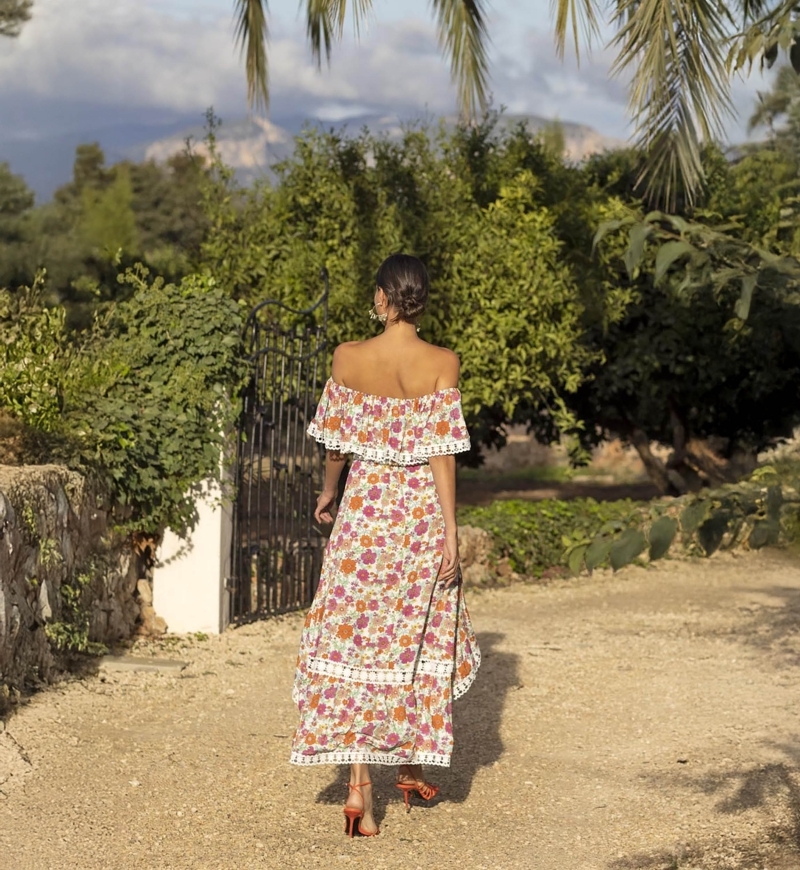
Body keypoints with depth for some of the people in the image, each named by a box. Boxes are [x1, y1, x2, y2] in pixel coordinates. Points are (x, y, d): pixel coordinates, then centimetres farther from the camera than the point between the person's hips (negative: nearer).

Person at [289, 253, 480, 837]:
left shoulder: (348, 358, -5)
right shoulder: (442, 364, -9)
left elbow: (335, 439, 3)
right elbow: (442, 451, -11)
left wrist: (329, 493, 21)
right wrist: (450, 531, -8)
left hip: (364, 510, 1)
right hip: (422, 511, 0)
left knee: (355, 640, 5)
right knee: (421, 638, 16)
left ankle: (359, 785, -2)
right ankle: (411, 767, 29)